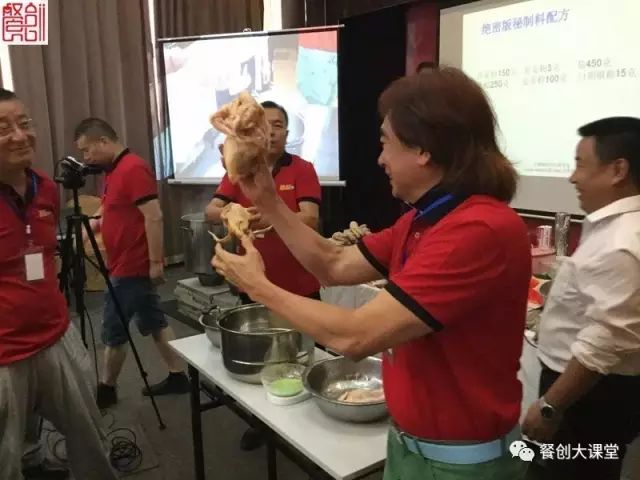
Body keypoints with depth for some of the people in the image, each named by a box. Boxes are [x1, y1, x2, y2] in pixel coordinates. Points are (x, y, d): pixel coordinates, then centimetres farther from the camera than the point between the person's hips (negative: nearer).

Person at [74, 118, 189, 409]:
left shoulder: (133, 169, -19)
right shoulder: (113, 171, 13)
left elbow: (154, 217, -23)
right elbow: (107, 215, 20)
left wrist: (156, 262, -23)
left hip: (132, 267, -10)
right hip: (126, 265, 10)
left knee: (113, 331, 4)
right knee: (153, 321, 13)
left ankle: (106, 390, 20)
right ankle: (177, 377, 21)